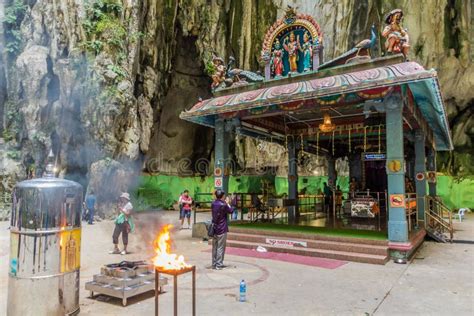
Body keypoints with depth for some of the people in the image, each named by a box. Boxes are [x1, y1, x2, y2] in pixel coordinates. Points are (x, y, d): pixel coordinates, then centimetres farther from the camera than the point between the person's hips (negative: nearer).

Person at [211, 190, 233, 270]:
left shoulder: (213, 204, 4)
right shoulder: (223, 205, -17)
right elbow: (230, 211, -2)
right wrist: (228, 203, 9)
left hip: (214, 228, 7)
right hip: (222, 229, -7)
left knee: (214, 247, 13)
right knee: (220, 247, 1)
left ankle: (214, 264, 20)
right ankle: (219, 265, 4)